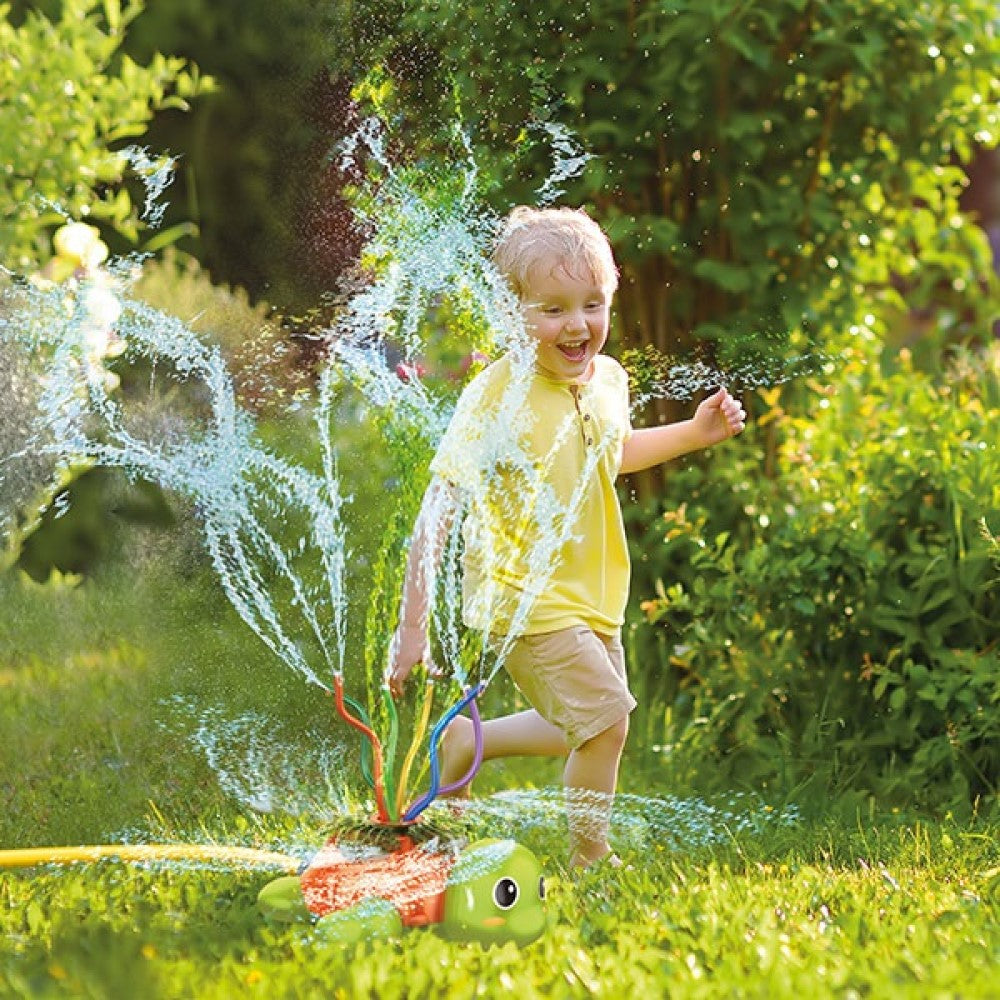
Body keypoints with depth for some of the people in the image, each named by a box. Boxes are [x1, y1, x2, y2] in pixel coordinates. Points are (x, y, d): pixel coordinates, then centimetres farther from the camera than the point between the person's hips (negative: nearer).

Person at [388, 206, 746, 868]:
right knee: (607, 717, -14)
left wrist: (694, 433, 11)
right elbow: (438, 514, -24)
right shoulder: (497, 398, -24)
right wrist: (413, 626, -27)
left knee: (589, 732, 17)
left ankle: (466, 743, 38)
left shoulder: (607, 379, -2)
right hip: (523, 597, -7)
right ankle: (590, 860, 7)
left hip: (591, 596, 8)